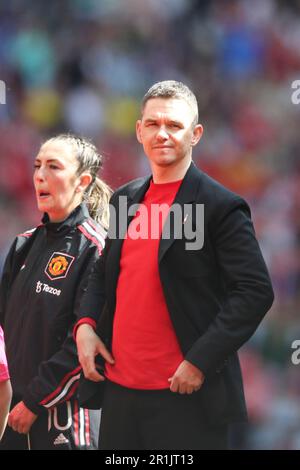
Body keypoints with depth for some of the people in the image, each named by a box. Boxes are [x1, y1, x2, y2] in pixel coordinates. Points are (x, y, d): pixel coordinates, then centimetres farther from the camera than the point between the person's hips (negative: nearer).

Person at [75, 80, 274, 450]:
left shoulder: (221, 207, -9)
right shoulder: (125, 199, 12)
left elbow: (256, 292, -13)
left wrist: (200, 362, -18)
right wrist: (85, 324, 3)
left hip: (186, 394, -6)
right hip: (119, 388, 6)